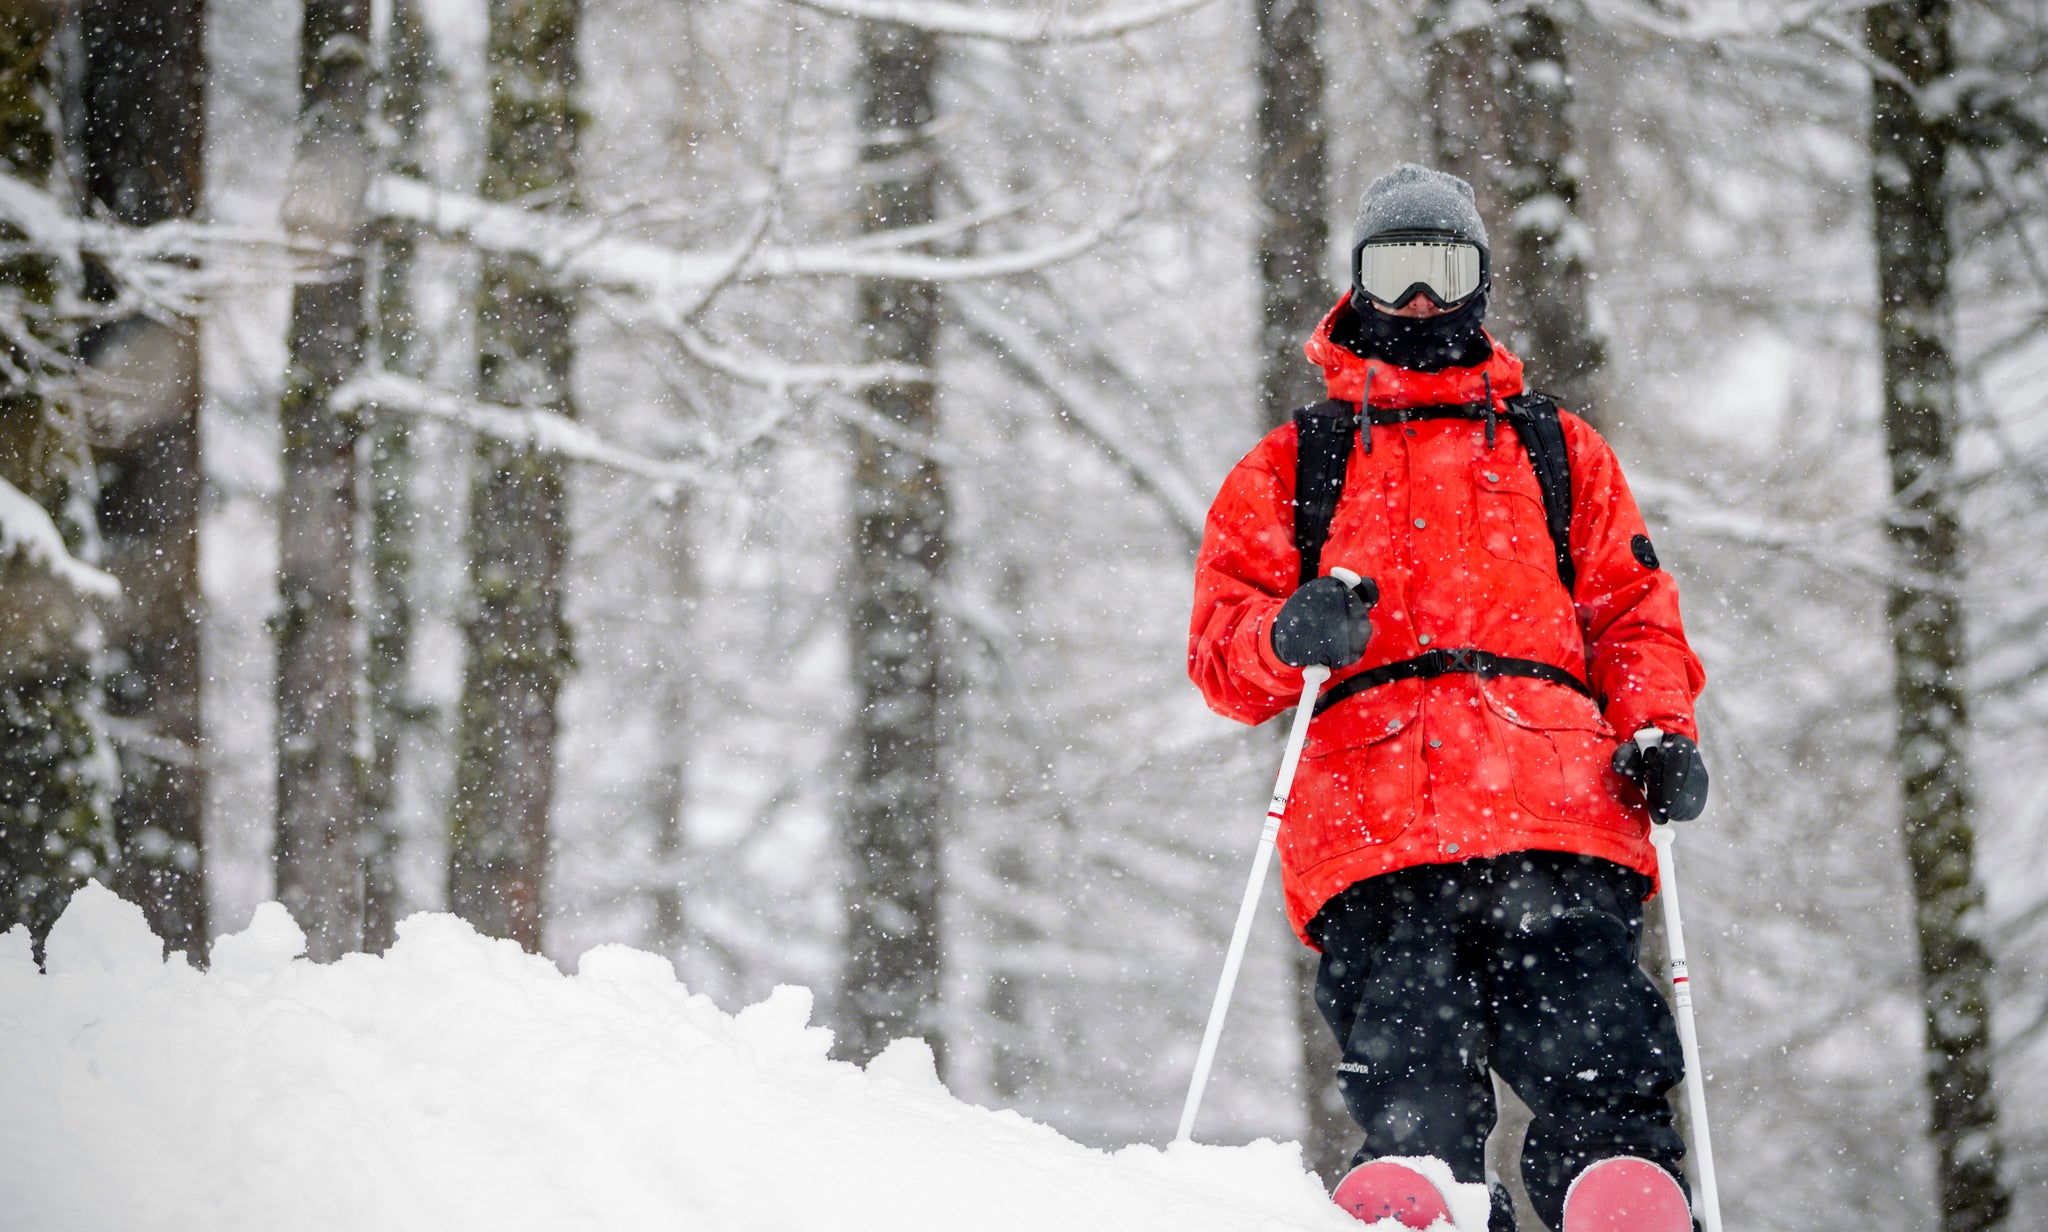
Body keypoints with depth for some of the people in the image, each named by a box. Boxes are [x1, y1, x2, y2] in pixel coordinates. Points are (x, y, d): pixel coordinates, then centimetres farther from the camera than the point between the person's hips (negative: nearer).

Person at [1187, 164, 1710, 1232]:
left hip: (1555, 820, 1)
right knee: (1414, 1104, -17)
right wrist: (1287, 638, -8)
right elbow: (1221, 652, 17)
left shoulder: (1558, 452, 29)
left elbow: (1631, 612, 22)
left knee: (1593, 1072, -19)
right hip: (1368, 830, 0)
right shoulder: (1286, 469, 26)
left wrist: (1658, 736, 2)